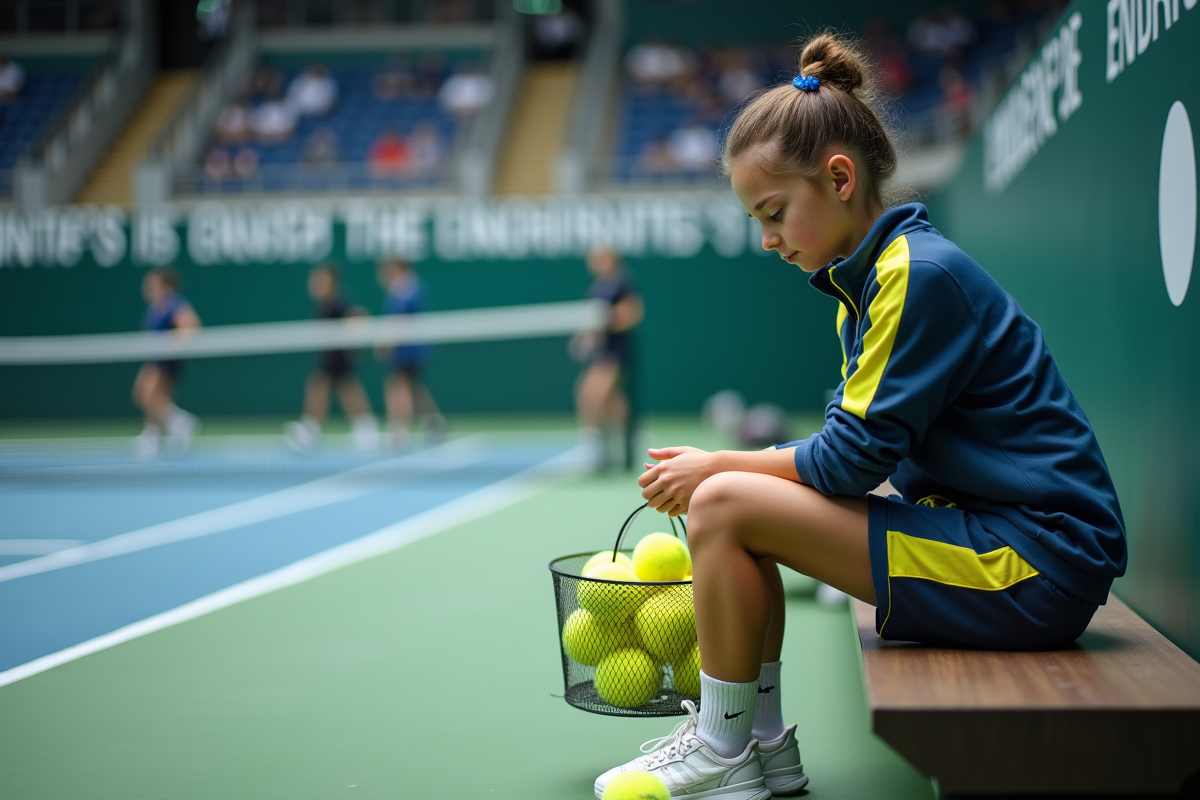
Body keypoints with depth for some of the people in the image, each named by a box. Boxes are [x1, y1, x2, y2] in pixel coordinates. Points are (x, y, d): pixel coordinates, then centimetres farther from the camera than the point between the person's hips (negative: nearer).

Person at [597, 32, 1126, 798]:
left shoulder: (920, 273, -16)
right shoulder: (863, 284, 14)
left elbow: (851, 460, -17)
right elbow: (851, 444, 15)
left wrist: (720, 468, -4)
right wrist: (725, 466, 5)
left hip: (1036, 566, -10)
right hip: (987, 533, 10)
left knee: (726, 507, -16)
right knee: (740, 503, 12)